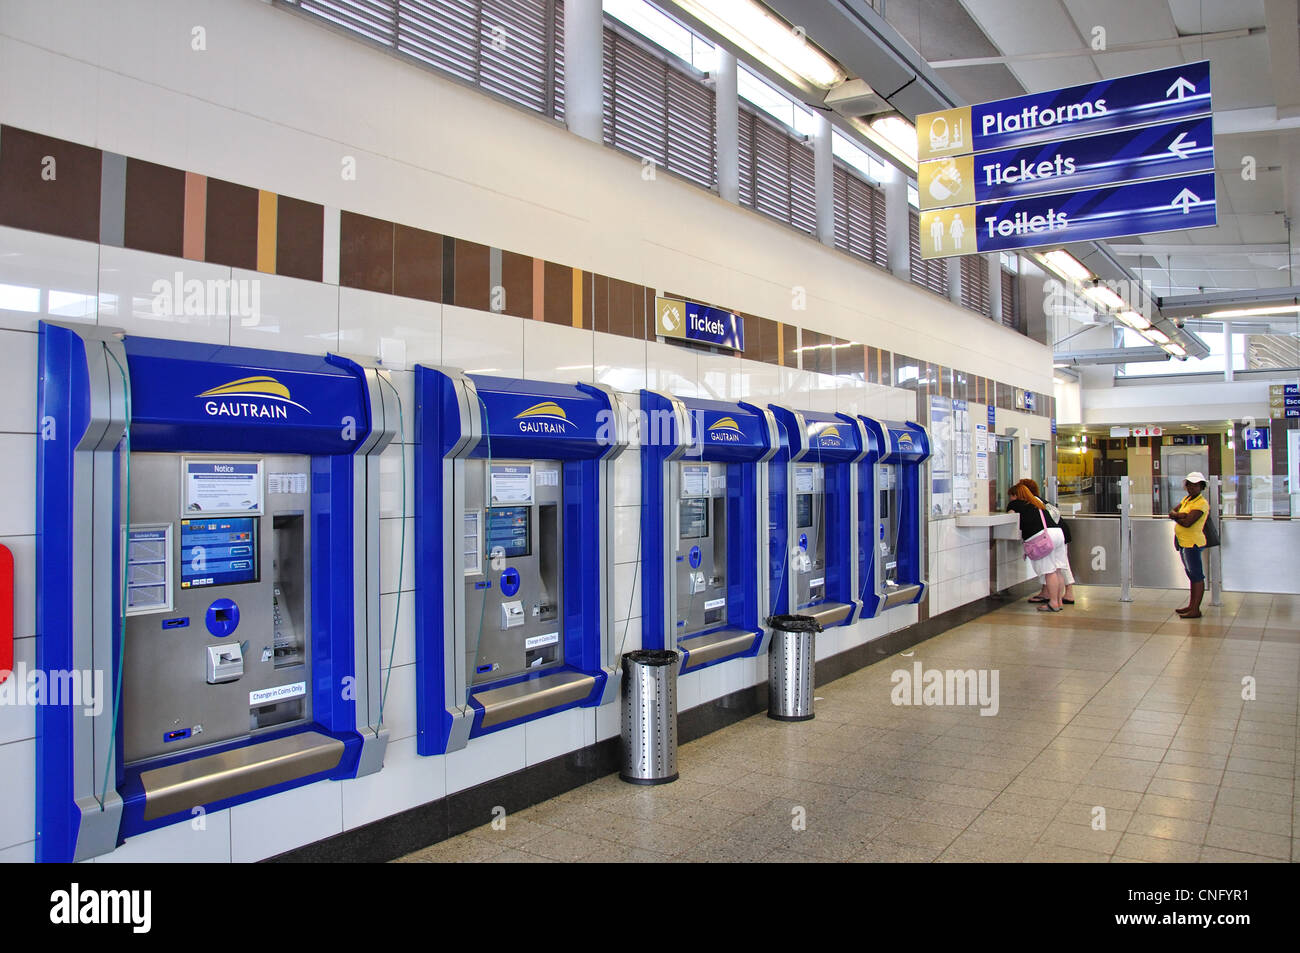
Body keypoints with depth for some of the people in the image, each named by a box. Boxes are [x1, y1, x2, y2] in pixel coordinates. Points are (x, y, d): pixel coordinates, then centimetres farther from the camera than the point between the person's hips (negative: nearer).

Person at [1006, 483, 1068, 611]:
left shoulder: (1014, 504, 10)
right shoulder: (1039, 503, 29)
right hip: (1058, 532, 7)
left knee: (1049, 572, -6)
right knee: (1057, 571, 9)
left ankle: (1053, 604, -4)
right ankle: (1059, 601, 15)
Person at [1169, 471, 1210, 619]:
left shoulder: (1201, 503, -14)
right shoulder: (1186, 499, 14)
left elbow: (1187, 523, -23)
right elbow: (1172, 512, 7)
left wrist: (1175, 516, -4)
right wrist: (1181, 515, -13)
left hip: (1192, 542, -9)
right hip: (1183, 542, 9)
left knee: (1197, 576, -5)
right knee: (1192, 575, 16)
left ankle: (1196, 610, -4)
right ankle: (1191, 606, 25)